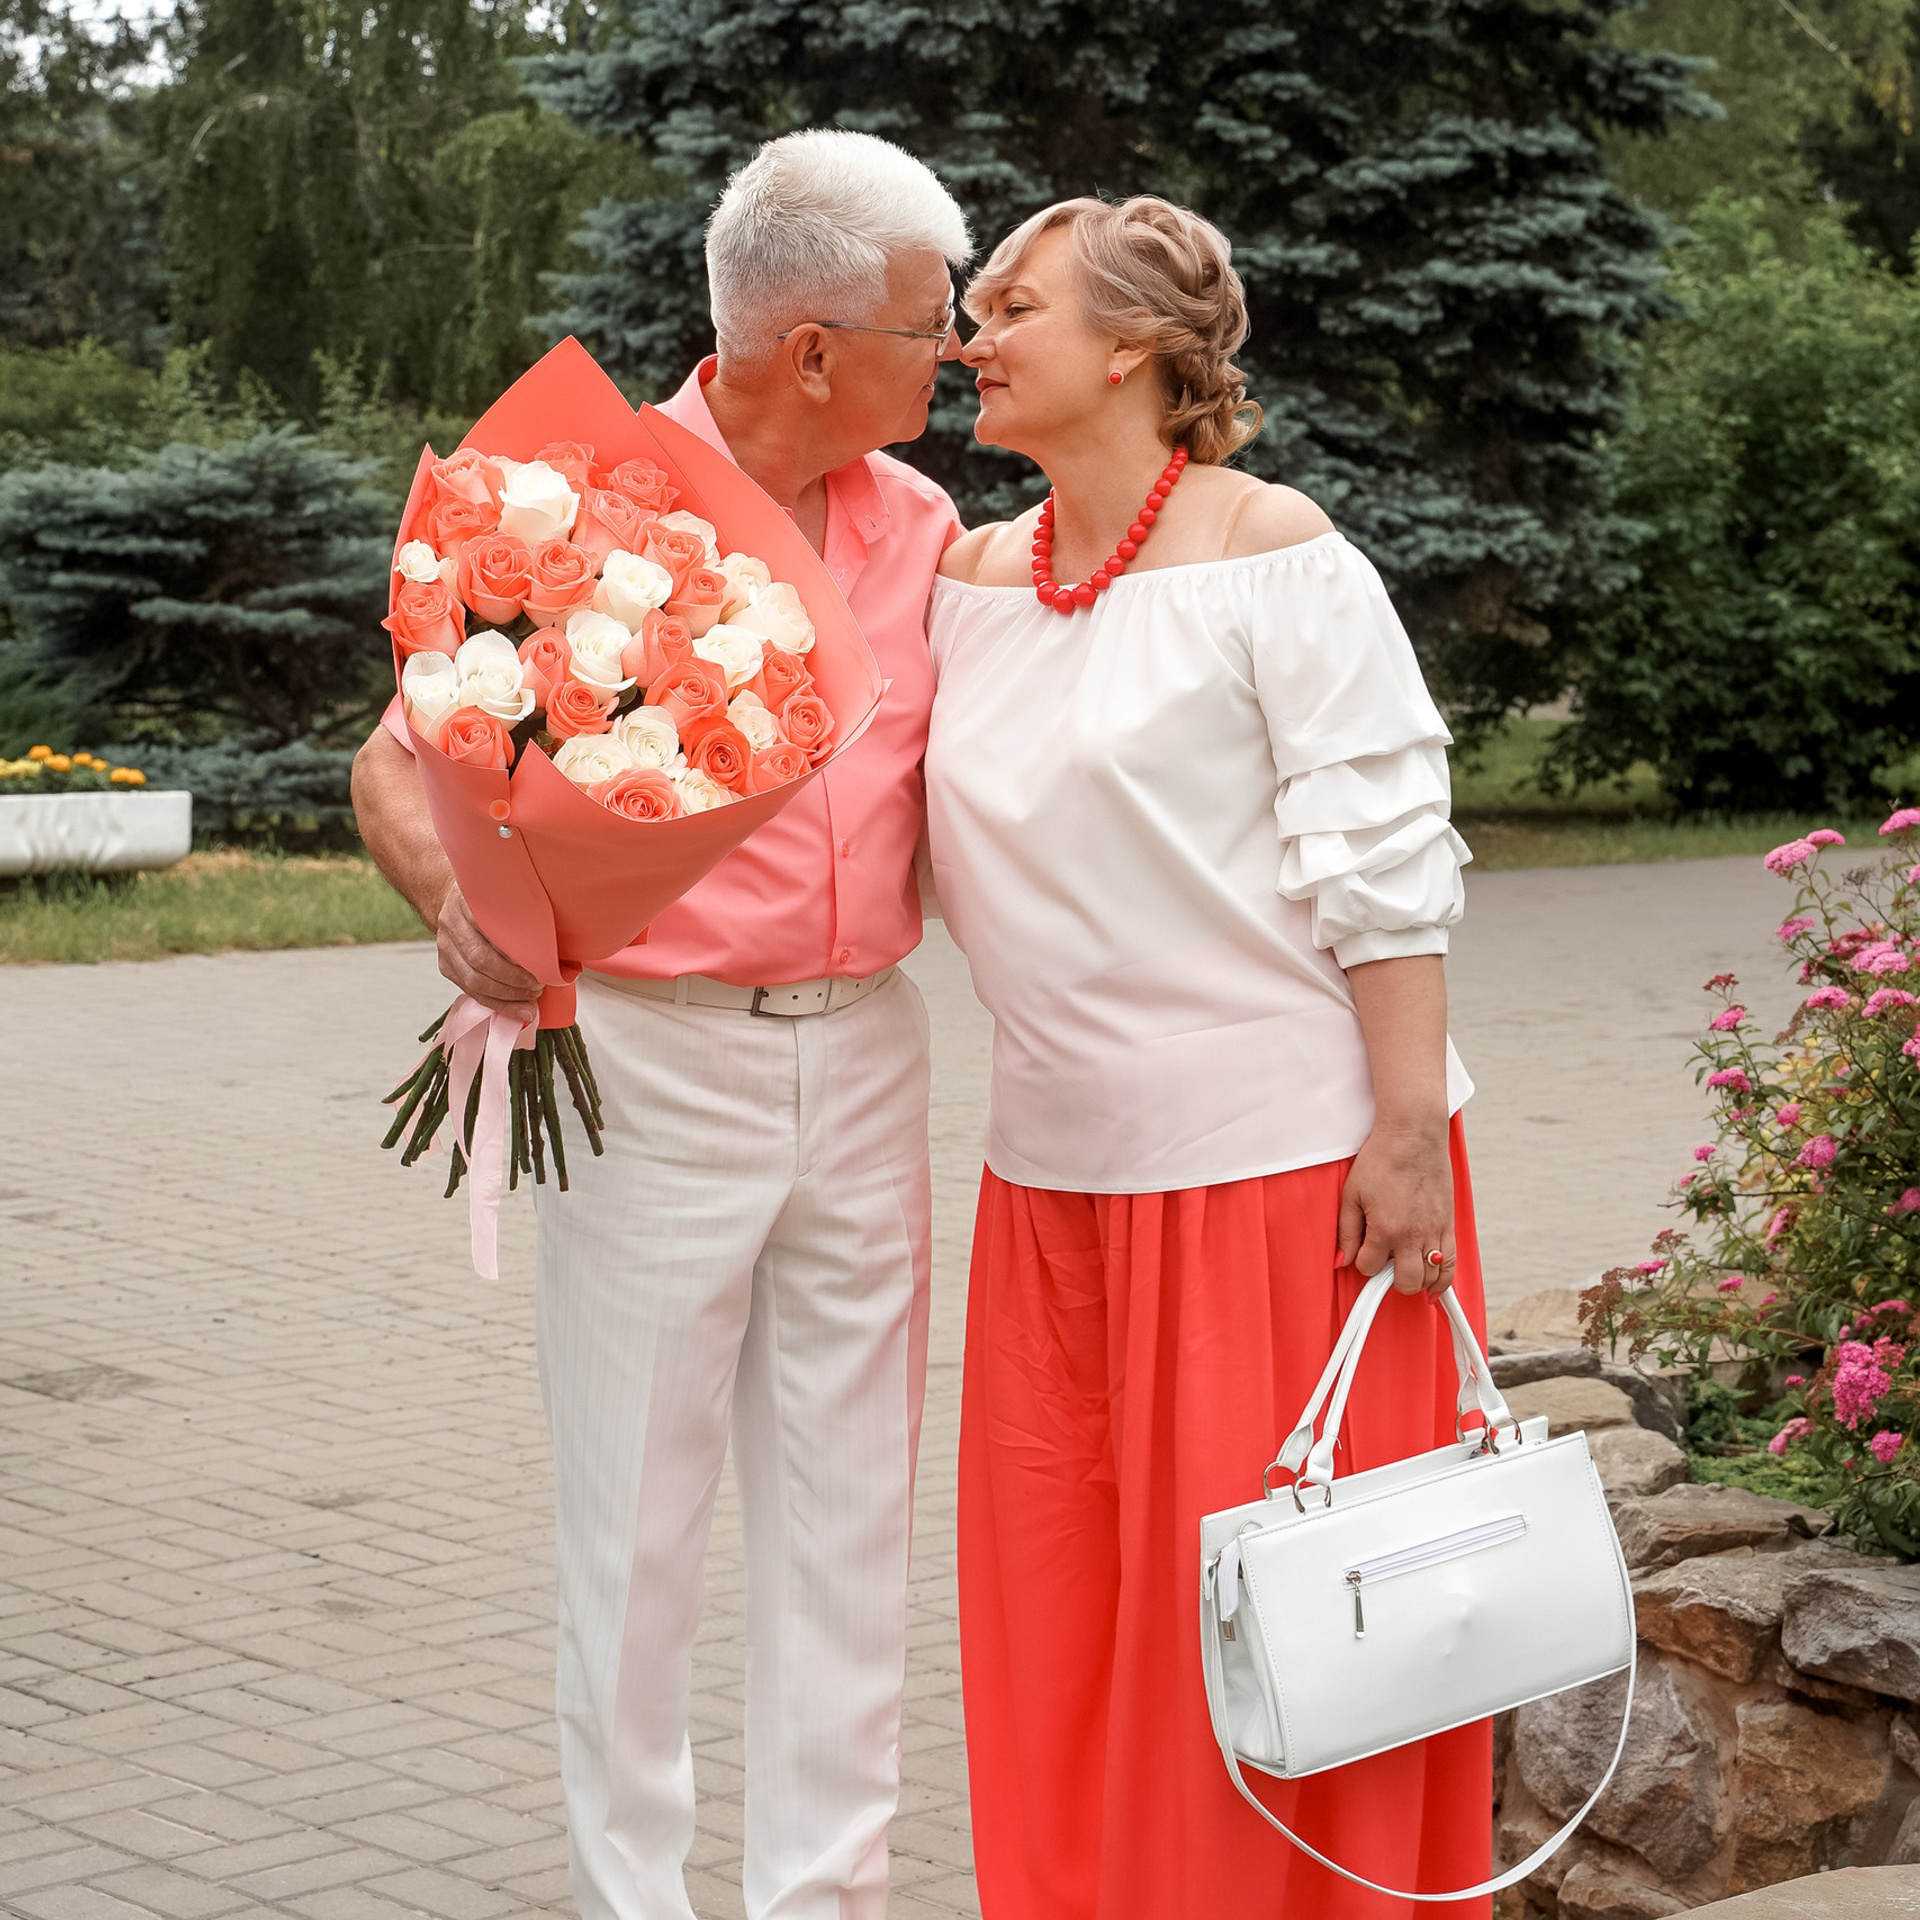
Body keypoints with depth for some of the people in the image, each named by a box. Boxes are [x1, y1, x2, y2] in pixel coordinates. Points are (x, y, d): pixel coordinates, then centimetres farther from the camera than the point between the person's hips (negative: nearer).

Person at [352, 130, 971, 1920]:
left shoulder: (921, 527, 7)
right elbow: (399, 763, -7)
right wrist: (468, 912, -26)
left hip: (861, 1053, 5)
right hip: (648, 1054, -5)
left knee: (846, 1507, 9)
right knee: (635, 1519, 3)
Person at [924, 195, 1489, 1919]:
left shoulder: (1273, 558, -6)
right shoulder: (973, 583, 12)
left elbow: (1382, 859, -10)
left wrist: (1409, 1134, -16)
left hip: (1283, 1160, -6)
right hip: (1058, 1175, 6)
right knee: (1066, 1608, 10)